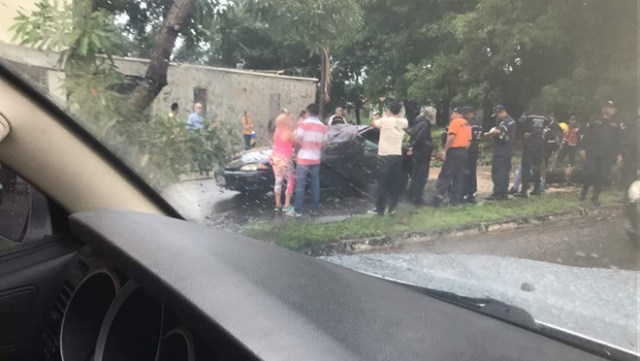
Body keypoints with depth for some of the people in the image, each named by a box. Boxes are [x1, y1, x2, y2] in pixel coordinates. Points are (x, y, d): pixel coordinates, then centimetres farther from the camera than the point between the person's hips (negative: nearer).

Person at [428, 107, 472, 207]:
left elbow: (451, 137, -18)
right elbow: (469, 141, 16)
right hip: (463, 152, 8)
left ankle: (437, 198, -12)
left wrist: (445, 151, -15)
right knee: (459, 177, 9)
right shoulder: (467, 124, 18)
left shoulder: (455, 121, -7)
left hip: (454, 151, -8)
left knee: (445, 176, -8)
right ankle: (455, 199, 9)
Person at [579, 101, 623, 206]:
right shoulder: (595, 120, 5)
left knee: (603, 176, 1)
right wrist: (583, 148, -6)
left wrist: (619, 153, 6)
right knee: (590, 172, -10)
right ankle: (584, 192, 11)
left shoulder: (615, 124, 14)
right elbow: (586, 134, 1)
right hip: (592, 152, -3)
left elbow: (618, 140, 14)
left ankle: (595, 196, 12)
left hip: (607, 155, 3)